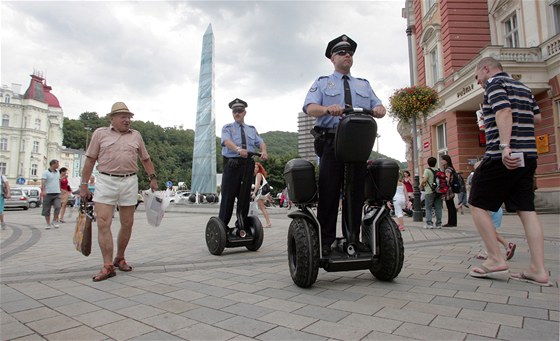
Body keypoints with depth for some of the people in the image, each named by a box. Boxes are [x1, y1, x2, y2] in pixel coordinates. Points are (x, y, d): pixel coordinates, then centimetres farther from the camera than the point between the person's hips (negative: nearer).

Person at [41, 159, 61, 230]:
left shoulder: (58, 172, 15)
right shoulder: (46, 172, -4)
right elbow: (43, 182, -15)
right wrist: (43, 191, -28)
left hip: (57, 193, 4)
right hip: (48, 194, -4)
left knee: (58, 207, -14)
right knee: (47, 210, 4)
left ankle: (54, 221, 3)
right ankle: (48, 224, 15)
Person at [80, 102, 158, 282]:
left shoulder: (136, 136, 13)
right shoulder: (100, 133, 6)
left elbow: (145, 159, 20)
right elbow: (90, 160, 5)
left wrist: (153, 177, 13)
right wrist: (84, 185, 2)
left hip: (129, 182, 3)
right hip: (106, 181, -2)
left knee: (127, 224, 7)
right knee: (103, 223, -9)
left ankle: (120, 258, 24)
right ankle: (108, 266, -5)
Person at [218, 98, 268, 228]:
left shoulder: (252, 129, 19)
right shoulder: (227, 128, 8)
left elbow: (260, 142, 5)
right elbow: (227, 141, -13)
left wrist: (263, 151, -19)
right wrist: (238, 149, -34)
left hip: (248, 165, 3)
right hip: (232, 164, -3)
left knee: (245, 196, 6)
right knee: (228, 196, -4)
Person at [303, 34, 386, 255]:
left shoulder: (364, 85, 25)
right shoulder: (322, 83, 14)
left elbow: (379, 107, 14)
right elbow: (309, 107, -4)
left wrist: (379, 110, -11)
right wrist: (327, 109, -26)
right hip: (331, 142, -3)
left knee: (356, 192, 2)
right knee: (329, 192, -6)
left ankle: (353, 239, 11)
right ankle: (326, 241, -1)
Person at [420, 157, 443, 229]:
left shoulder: (427, 170, -8)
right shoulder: (438, 170, 9)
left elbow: (424, 180, -18)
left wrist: (421, 185, 0)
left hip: (430, 191, -5)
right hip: (438, 191, 5)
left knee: (428, 208, 1)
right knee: (438, 208, 8)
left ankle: (429, 223, -4)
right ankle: (438, 224, 11)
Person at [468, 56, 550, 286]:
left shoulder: (495, 84, -3)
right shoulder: (523, 88, 22)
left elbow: (504, 113, -19)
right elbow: (537, 117, 23)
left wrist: (505, 146, -29)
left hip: (503, 157, -8)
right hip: (528, 155, 9)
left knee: (477, 204, 0)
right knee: (526, 210, 6)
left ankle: (496, 259, 0)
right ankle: (538, 270, 4)